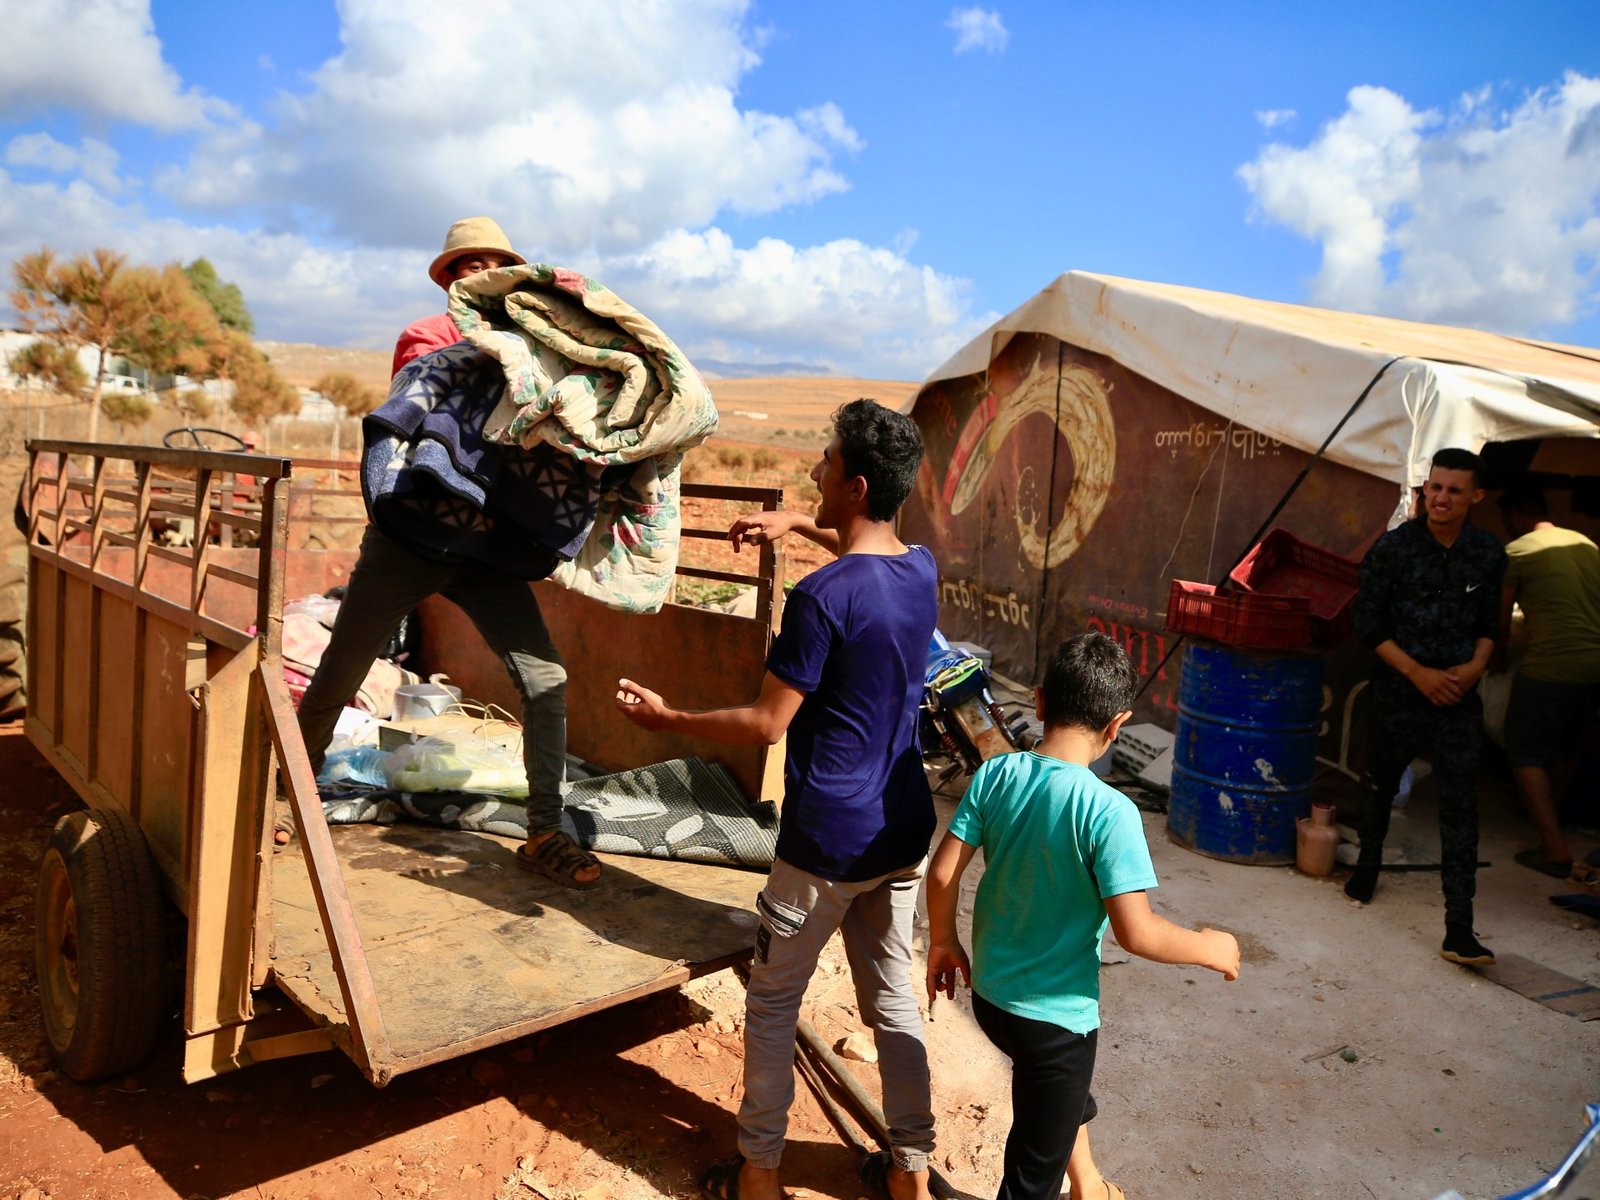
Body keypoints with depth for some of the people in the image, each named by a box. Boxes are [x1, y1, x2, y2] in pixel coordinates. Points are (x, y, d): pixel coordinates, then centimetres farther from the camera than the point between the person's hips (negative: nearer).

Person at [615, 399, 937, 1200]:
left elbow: (765, 723, -17)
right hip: (903, 833, 7)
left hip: (826, 841, -7)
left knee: (772, 1003, 13)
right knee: (892, 998, 19)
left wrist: (664, 719, -5)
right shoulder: (922, 570, 0)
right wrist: (797, 524, 22)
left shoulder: (822, 599, -22)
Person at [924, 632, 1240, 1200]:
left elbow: (942, 874, -8)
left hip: (989, 995, 6)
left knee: (1065, 1090, 36)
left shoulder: (995, 775, -11)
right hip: (1054, 1017, -6)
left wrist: (943, 942, 10)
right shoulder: (1109, 811, -25)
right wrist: (1210, 948, -7)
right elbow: (1136, 933, -25)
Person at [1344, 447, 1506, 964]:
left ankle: (1459, 930, -3)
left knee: (1460, 810, -5)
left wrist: (1476, 665, -8)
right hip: (1396, 694, -1)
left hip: (1458, 698, 1)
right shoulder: (1394, 547, -8)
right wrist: (1419, 673, -13)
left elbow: (1489, 622, 12)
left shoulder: (1488, 555, 1)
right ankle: (1368, 863, 44)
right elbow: (1367, 622, -7)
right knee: (1379, 786, 17)